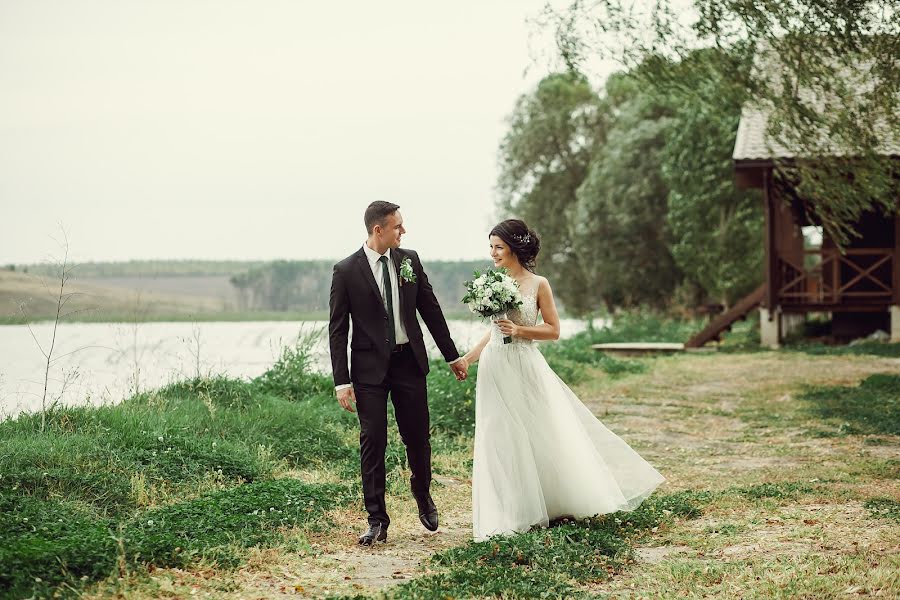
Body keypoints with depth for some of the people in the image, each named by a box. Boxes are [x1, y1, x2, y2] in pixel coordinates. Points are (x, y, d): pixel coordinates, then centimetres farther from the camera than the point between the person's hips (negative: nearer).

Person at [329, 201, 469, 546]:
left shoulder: (409, 260, 4)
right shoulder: (346, 271, -7)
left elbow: (430, 309, 11)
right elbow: (337, 330, -5)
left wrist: (452, 356, 14)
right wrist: (342, 381, -10)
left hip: (409, 362, 3)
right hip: (370, 367, -3)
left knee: (418, 438, 9)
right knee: (372, 443, -2)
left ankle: (423, 495, 37)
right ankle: (377, 520, 6)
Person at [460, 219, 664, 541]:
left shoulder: (538, 284, -5)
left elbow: (553, 330, -4)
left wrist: (519, 330, -16)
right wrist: (467, 358, 12)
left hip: (525, 368, -3)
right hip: (495, 368, 3)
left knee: (543, 436, 2)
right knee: (500, 442, 4)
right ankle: (508, 512, 14)